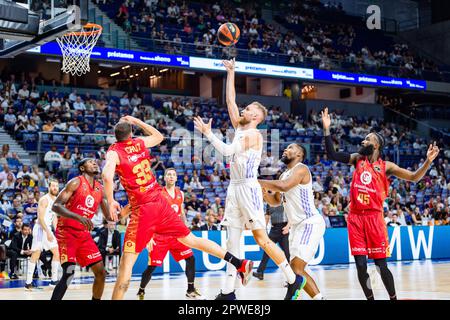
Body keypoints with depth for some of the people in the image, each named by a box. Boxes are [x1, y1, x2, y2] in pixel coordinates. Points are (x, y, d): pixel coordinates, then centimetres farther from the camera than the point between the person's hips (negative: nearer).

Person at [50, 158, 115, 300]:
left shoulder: (100, 189, 9)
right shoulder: (76, 182, -11)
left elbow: (109, 216, 17)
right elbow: (55, 206, -19)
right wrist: (78, 217, -31)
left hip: (84, 234, 7)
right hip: (66, 231, -7)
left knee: (100, 271, 3)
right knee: (69, 272, -21)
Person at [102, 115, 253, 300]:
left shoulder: (114, 151, -5)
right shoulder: (140, 143, 10)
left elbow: (107, 175, -25)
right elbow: (159, 136, 33)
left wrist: (111, 201, -14)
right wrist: (136, 121, 36)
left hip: (142, 210, -6)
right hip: (160, 202, 6)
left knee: (127, 262, -5)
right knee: (190, 239, 17)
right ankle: (240, 265, 19)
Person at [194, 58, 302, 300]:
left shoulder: (254, 134, -10)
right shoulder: (240, 129, 15)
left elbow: (227, 151, -23)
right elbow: (230, 101, 15)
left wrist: (208, 133, -18)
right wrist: (230, 74, 15)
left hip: (248, 188, -9)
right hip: (234, 188, 9)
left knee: (262, 239, -8)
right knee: (233, 240, 5)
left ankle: (293, 279, 1)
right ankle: (228, 292, 6)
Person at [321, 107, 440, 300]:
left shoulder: (386, 167, 2)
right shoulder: (357, 159, 10)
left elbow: (414, 178, -2)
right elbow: (332, 155, 4)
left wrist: (428, 161, -18)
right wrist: (327, 129, -4)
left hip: (374, 217, -2)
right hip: (355, 218, 3)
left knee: (381, 265, -2)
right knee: (360, 266, 1)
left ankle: (393, 298, 14)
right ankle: (370, 299, 16)